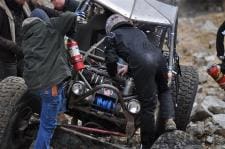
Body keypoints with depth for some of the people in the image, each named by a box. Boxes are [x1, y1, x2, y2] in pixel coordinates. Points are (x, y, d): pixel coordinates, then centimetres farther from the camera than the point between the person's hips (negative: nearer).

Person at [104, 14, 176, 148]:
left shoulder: (112, 36, 21)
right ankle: (169, 120, 8)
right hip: (159, 57, 5)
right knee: (164, 91, 30)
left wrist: (114, 75, 30)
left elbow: (111, 60, 12)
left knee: (148, 104, 1)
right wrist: (129, 68, 46)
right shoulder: (138, 31, 36)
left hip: (142, 64, -4)